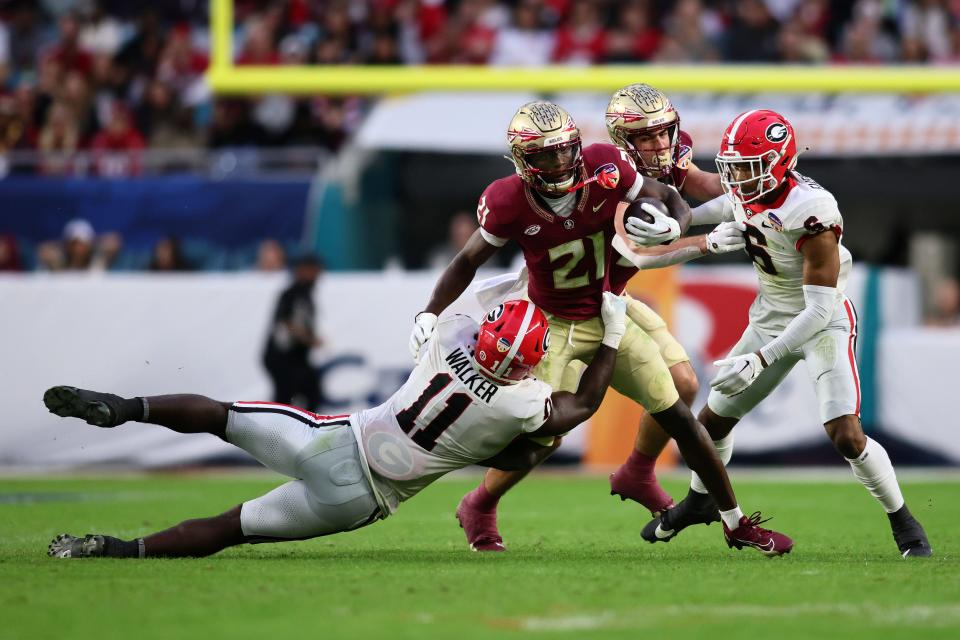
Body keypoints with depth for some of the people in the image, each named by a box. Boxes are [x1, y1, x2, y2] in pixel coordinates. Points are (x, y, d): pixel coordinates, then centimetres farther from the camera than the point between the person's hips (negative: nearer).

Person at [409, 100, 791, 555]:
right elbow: (469, 261, -6)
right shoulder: (509, 203, -22)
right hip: (553, 325, -2)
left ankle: (735, 521, 14)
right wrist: (429, 314, -18)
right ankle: (478, 508, 16)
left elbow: (673, 200, -6)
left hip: (610, 317, 2)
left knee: (678, 419, 1)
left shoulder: (604, 169, -19)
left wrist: (670, 227, -29)